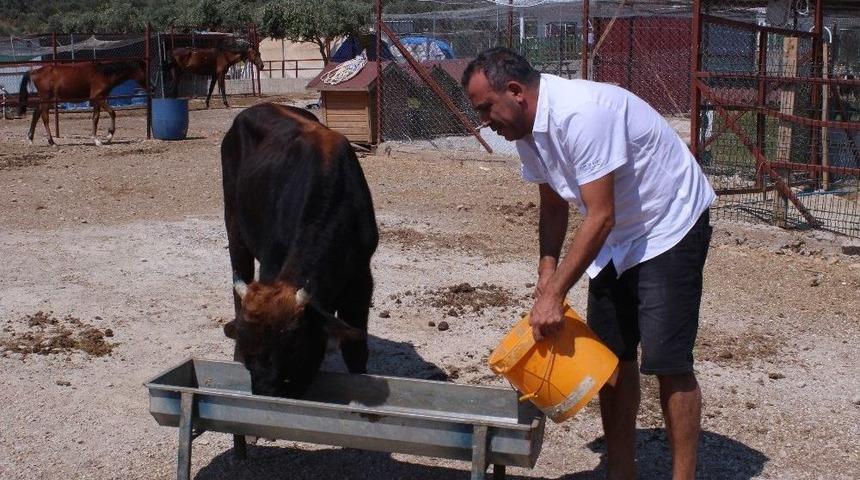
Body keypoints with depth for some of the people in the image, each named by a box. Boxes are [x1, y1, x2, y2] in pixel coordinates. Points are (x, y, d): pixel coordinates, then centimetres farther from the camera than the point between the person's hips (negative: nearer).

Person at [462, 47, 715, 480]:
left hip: (669, 228, -9)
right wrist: (547, 268, -6)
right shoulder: (527, 129, -3)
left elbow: (600, 216, -31)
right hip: (617, 236, 9)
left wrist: (554, 295, -29)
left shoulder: (581, 114, -30)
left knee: (666, 360, -10)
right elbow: (553, 205, 9)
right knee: (611, 355, 9)